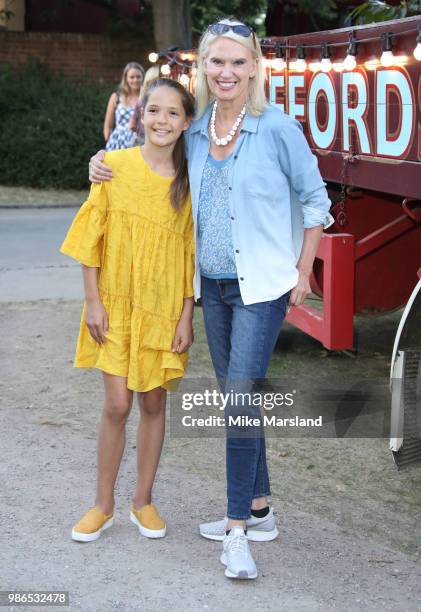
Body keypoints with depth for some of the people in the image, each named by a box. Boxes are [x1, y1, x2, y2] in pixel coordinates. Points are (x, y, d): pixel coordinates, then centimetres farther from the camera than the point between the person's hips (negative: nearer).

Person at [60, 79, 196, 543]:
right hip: (116, 306, -1)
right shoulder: (114, 166, -5)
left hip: (162, 311, 1)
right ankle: (103, 506, 15)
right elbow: (92, 238, -2)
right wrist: (93, 301, -6)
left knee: (153, 404, 9)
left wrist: (186, 317, -2)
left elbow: (191, 255, 1)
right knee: (117, 405, -1)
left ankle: (143, 501, 25)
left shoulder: (189, 182, -2)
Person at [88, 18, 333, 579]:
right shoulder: (194, 133, 5)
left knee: (240, 397, -11)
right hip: (213, 287, 6)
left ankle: (238, 530, -3)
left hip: (261, 287, -6)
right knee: (237, 399, 13)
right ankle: (259, 511, 26)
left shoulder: (277, 128, -9)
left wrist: (303, 272, -3)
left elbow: (314, 199, -1)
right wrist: (106, 165, 4)